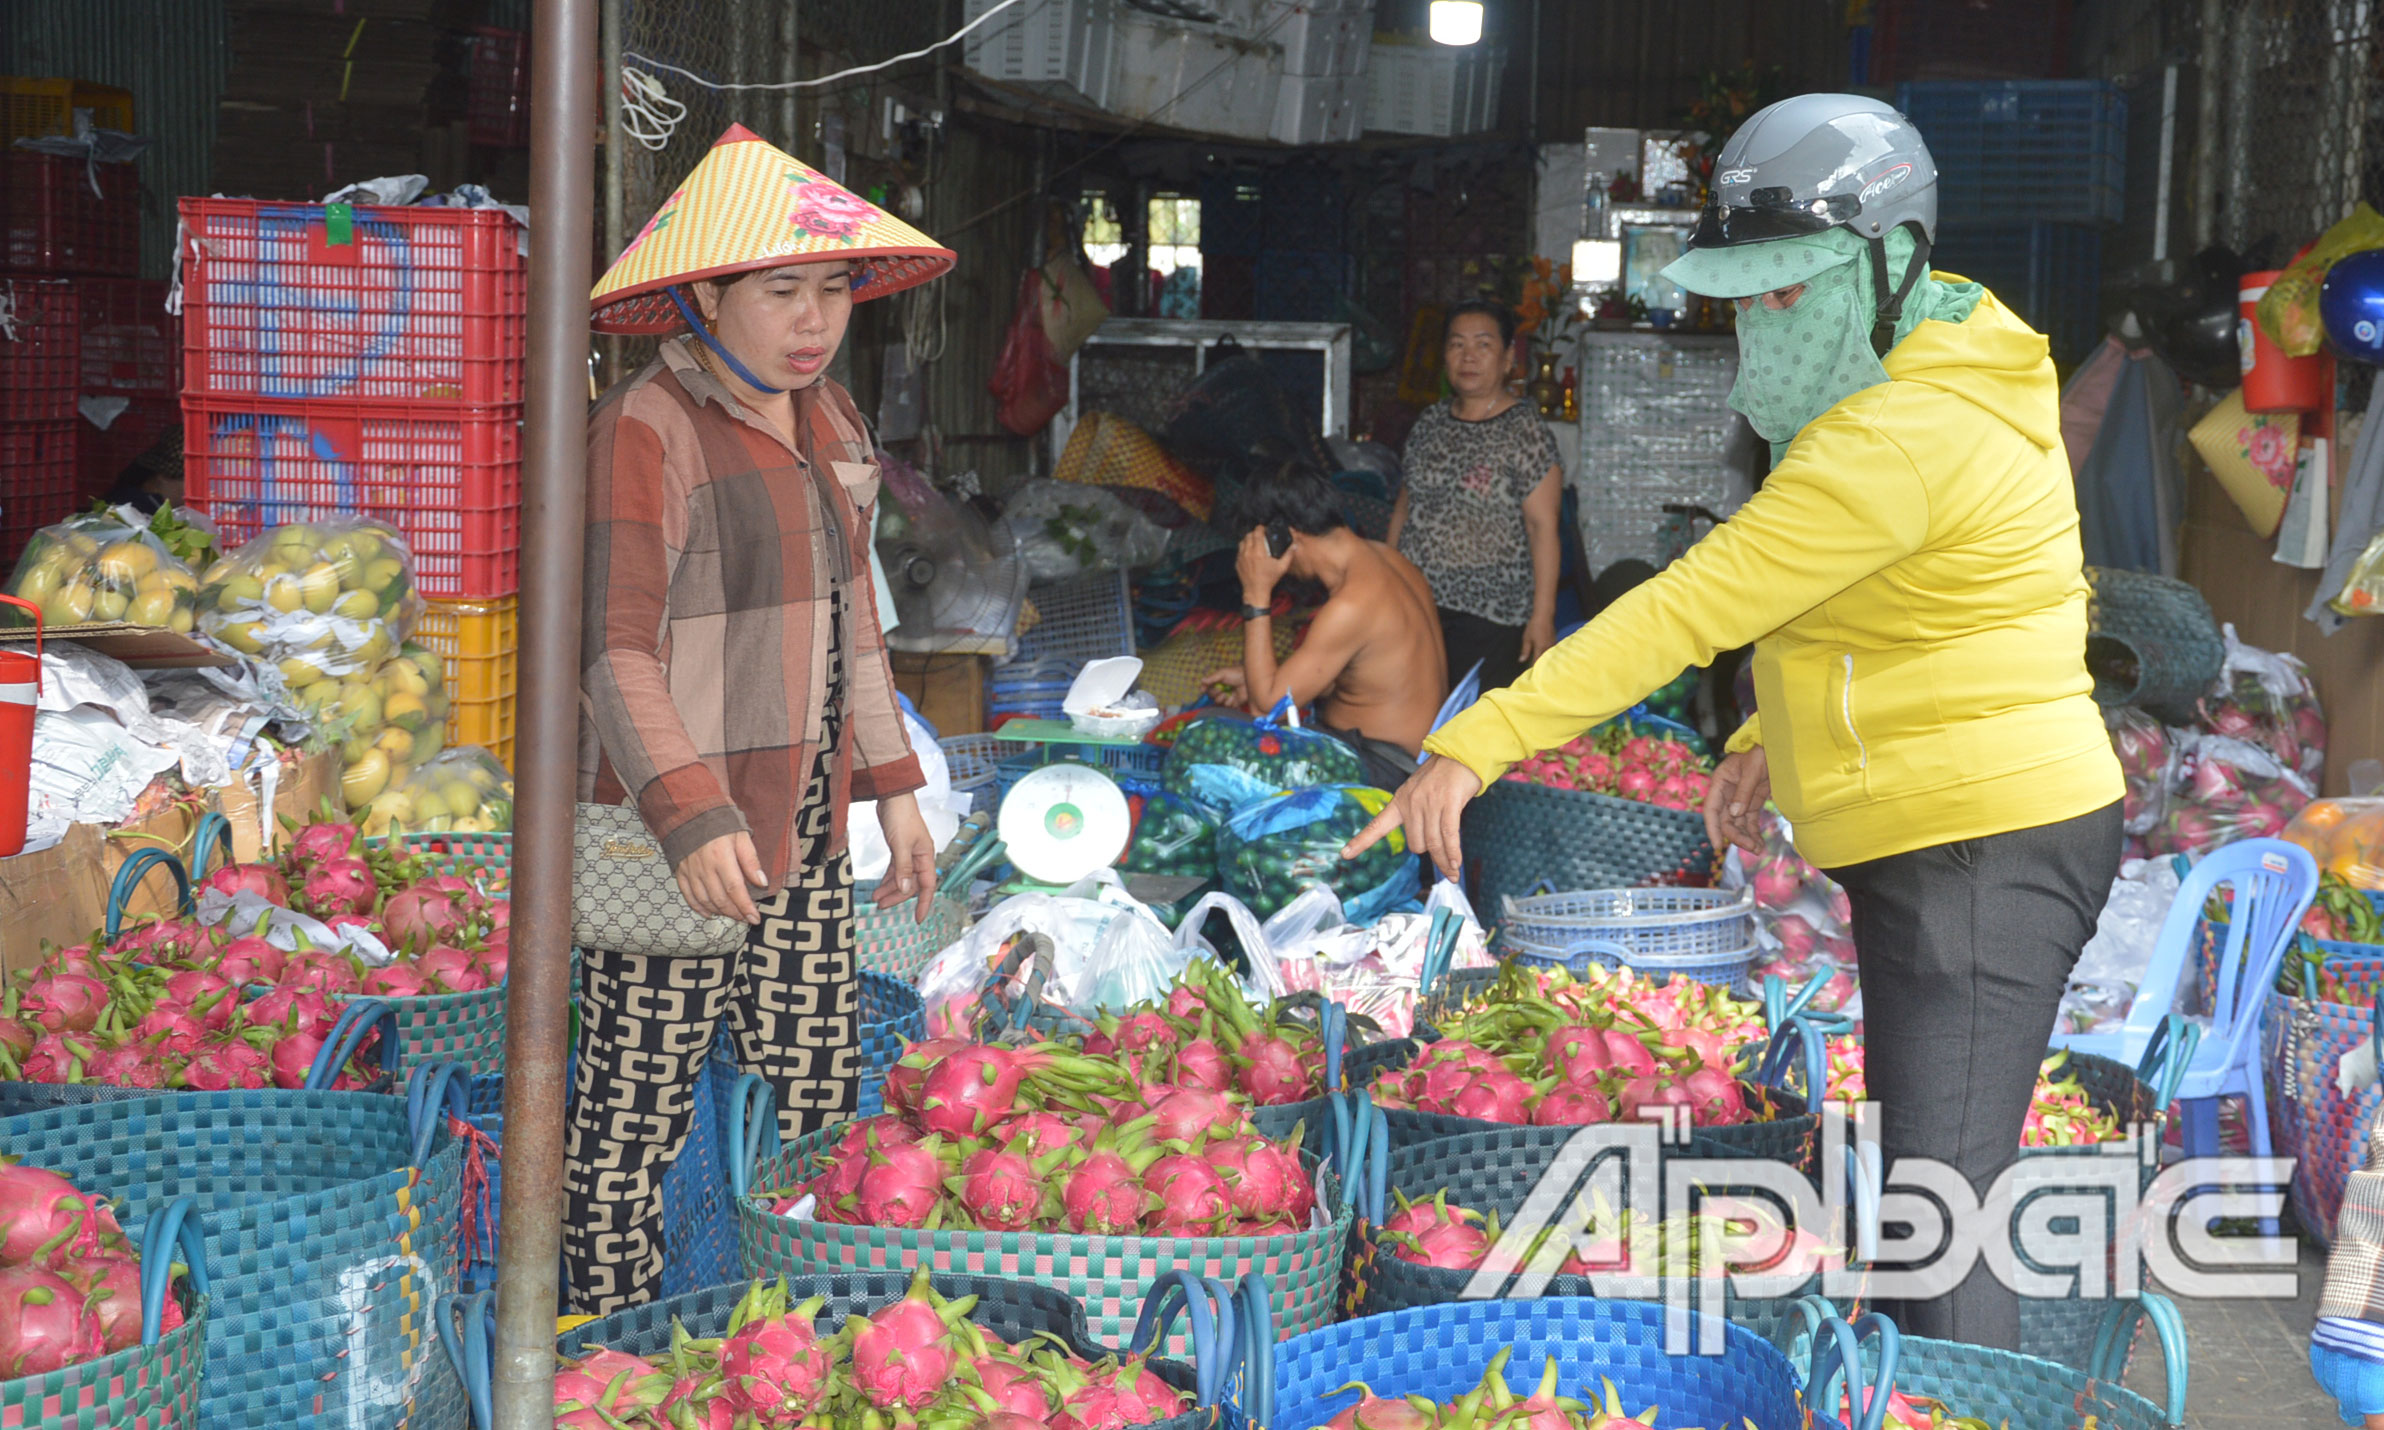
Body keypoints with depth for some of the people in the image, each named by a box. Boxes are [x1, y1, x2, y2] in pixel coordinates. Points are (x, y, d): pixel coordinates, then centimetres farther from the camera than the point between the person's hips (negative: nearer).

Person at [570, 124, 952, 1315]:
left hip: (801, 821, 8)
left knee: (821, 1103, 11)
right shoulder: (645, 431, -13)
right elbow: (615, 651, -18)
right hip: (674, 829, -8)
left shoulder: (827, 420, 13)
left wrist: (891, 791, 19)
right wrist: (691, 818, -28)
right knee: (639, 1111, -2)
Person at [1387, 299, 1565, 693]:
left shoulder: (1524, 430, -5)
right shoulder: (1430, 423, 12)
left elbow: (1543, 527, -9)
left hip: (1490, 615, -5)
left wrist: (1543, 615, -14)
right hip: (1414, 607, 5)